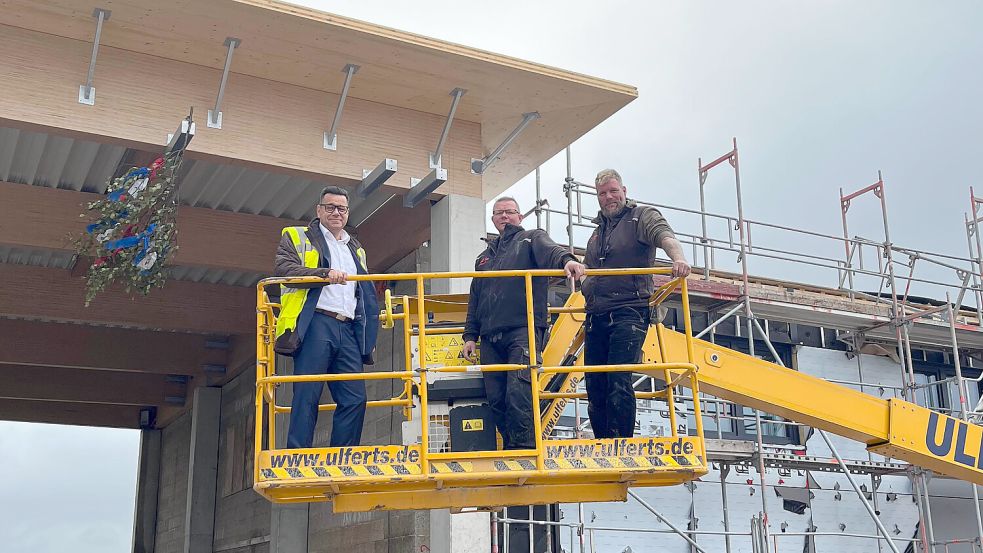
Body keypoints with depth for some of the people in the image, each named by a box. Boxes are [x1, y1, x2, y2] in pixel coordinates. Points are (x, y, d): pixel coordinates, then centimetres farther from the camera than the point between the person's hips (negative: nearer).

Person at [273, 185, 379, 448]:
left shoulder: (356, 249, 30)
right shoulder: (297, 237, 12)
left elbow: (367, 296, 32)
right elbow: (284, 269, -8)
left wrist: (371, 327, 18)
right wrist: (325, 274, -20)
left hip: (348, 330, 6)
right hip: (315, 325, -5)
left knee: (355, 399, -3)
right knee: (306, 397, -10)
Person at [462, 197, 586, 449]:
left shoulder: (532, 239, 13)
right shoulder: (484, 257, 29)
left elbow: (549, 250, -11)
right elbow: (474, 299, 28)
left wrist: (566, 260, -34)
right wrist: (470, 335, 18)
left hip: (523, 331, -6)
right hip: (490, 338, 6)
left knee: (518, 394, -18)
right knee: (495, 398, 3)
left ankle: (524, 448, -13)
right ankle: (509, 448, 12)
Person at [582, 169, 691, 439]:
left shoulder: (643, 216, 5)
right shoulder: (597, 232, 26)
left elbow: (665, 236, -16)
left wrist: (678, 257, -36)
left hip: (629, 312, -7)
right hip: (597, 316, 7)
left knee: (618, 381, -17)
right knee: (594, 386, 2)